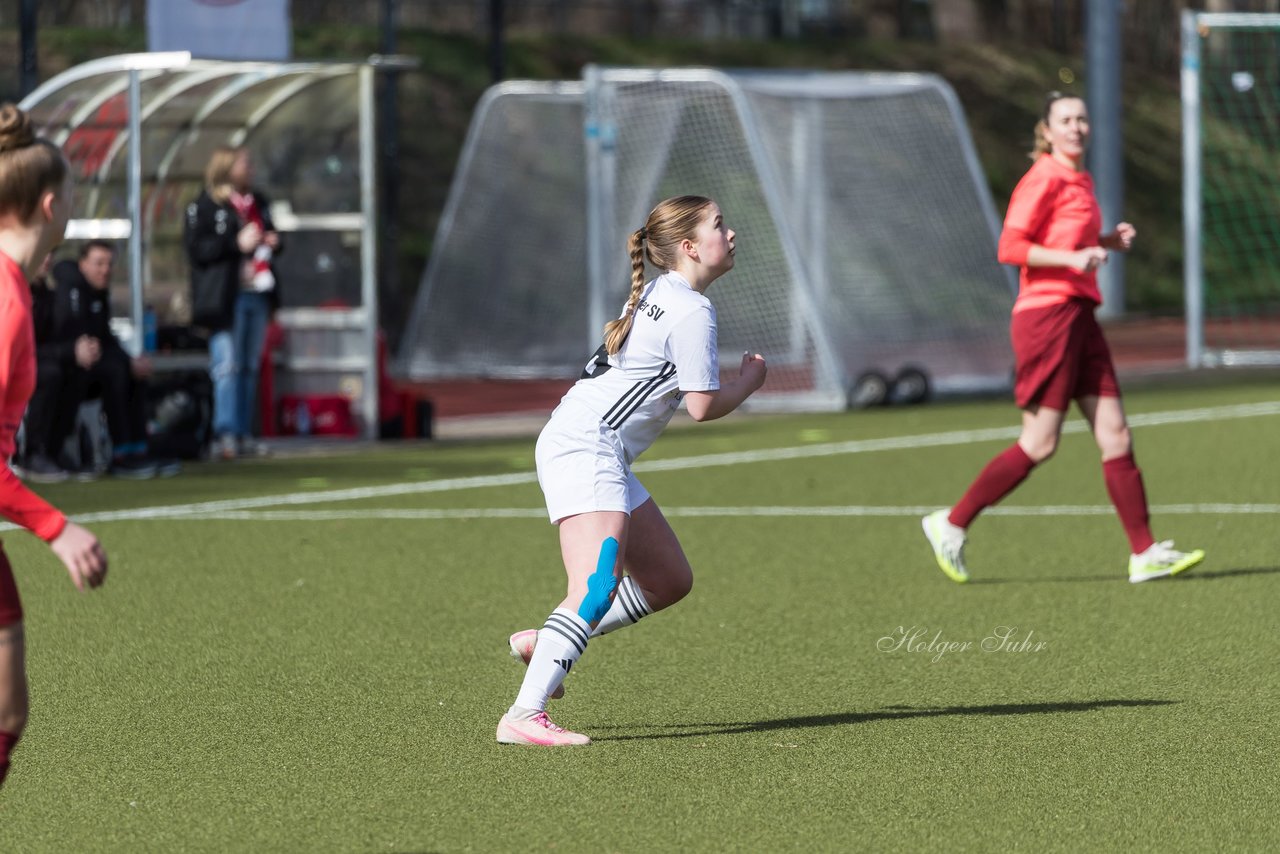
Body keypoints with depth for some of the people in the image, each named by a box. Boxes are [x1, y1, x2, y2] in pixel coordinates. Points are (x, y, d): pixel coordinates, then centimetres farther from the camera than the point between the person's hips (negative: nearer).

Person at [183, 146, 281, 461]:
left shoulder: (258, 203, 18)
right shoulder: (204, 207, -4)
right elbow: (196, 249, -13)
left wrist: (272, 243, 7)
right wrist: (237, 244, -19)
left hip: (258, 293, 7)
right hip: (227, 297, -7)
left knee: (250, 366, 8)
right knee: (227, 365, -11)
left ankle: (244, 433, 12)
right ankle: (225, 434, -12)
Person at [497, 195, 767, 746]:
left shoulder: (657, 295, 17)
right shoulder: (692, 313, -13)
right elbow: (703, 406, -12)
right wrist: (750, 381, 6)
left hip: (599, 455, 10)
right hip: (584, 448, -10)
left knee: (670, 581, 14)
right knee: (596, 591, -23)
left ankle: (542, 644, 18)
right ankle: (523, 716, -31)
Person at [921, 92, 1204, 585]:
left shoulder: (1078, 181, 16)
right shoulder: (1044, 179, -10)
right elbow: (1010, 248, -15)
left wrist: (1108, 242, 10)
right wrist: (1073, 258, -23)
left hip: (1078, 314, 9)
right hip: (1046, 313, -9)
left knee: (1115, 434, 3)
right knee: (1040, 443, -6)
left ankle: (1144, 555, 2)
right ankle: (951, 525, 5)